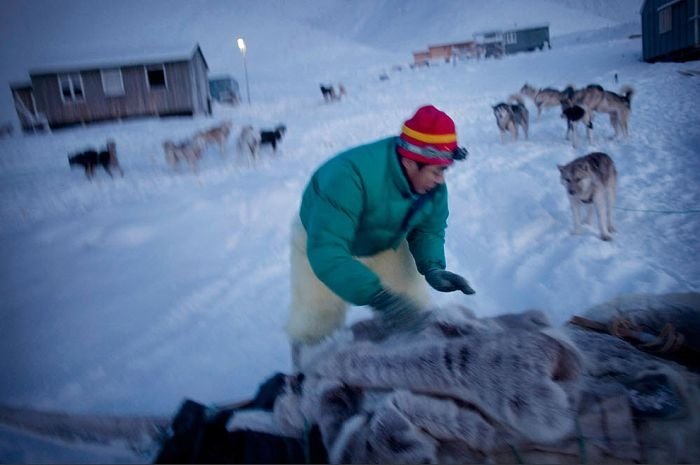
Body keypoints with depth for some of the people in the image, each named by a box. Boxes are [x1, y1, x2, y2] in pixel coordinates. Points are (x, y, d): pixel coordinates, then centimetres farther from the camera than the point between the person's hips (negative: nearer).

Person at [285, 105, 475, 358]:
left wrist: (432, 266, -32)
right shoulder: (349, 175, -44)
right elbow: (326, 251, -49)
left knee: (416, 313, 1)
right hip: (320, 239, -4)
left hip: (385, 243, 5)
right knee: (315, 327, -2)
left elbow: (429, 228, -10)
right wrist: (379, 296, -59)